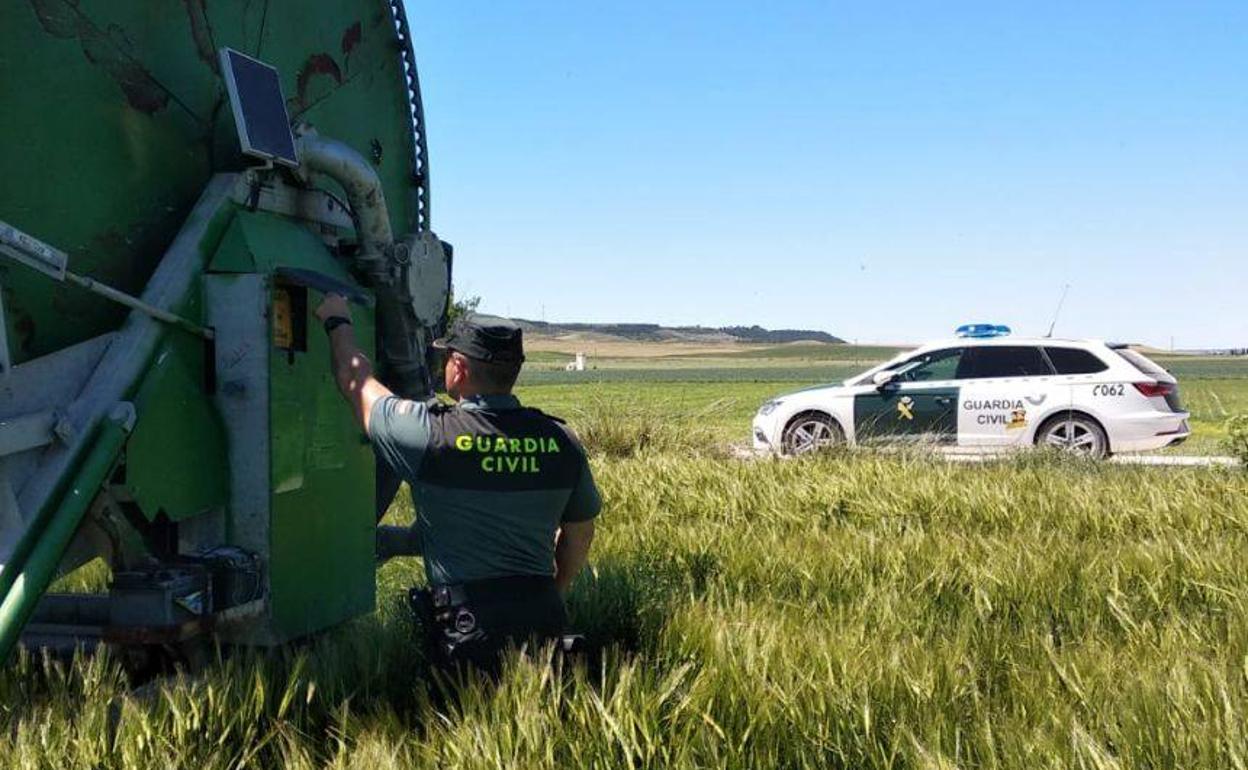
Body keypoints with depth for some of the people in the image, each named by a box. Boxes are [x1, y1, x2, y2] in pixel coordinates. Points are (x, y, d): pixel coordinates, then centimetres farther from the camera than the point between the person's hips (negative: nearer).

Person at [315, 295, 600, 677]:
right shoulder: (560, 441, 2)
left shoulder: (430, 436, -10)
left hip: (466, 628, -4)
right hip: (546, 622, 5)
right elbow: (580, 534, 15)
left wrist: (337, 322, 26)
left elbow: (356, 382, 8)